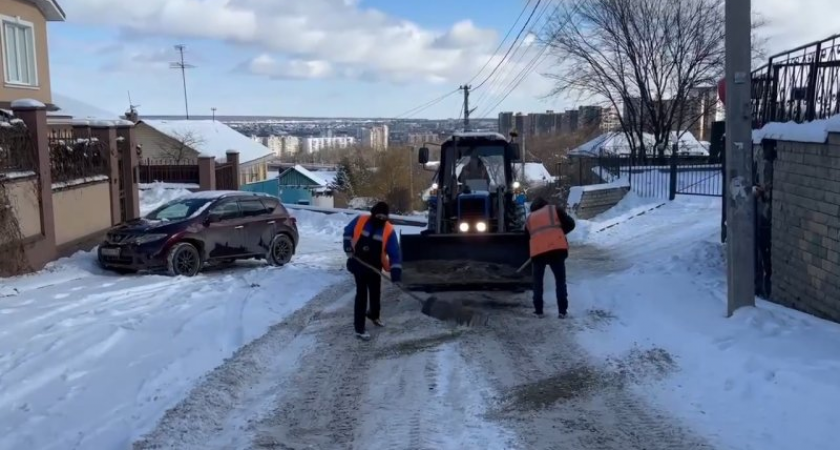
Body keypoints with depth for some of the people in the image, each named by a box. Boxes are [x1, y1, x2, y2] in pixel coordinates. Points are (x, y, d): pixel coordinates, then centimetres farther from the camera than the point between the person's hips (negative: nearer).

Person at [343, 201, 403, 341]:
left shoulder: (388, 230, -14)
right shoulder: (360, 221, -12)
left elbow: (395, 253, -16)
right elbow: (347, 233, 7)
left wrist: (396, 273, -21)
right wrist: (349, 249, -1)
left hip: (375, 267, 2)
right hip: (358, 264, -2)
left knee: (375, 293, 18)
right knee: (361, 294, -6)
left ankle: (374, 315, 48)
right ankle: (359, 329, -1)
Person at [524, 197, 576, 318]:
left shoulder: (529, 219, 26)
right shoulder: (554, 209, 18)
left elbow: (527, 238, 28)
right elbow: (570, 224, 10)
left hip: (537, 252, 2)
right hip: (556, 249, -2)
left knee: (538, 282, 17)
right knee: (560, 281, 9)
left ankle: (538, 311, 14)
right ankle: (562, 311, 4)